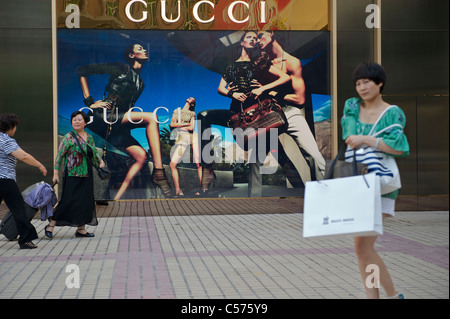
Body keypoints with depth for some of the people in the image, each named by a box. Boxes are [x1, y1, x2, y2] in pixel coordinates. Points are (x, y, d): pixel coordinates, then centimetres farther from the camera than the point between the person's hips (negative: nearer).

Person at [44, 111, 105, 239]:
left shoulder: (90, 138, 11)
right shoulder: (69, 137, -6)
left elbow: (95, 153, 20)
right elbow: (59, 155, -6)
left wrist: (100, 162, 0)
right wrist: (56, 173, -11)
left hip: (86, 175, 6)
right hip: (72, 174, -6)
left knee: (85, 200, 7)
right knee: (68, 200, -10)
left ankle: (81, 229, 15)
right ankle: (51, 225, 1)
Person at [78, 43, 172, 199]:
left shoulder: (140, 83, 23)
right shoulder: (121, 68, 2)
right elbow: (82, 71, -1)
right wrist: (89, 102, -7)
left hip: (116, 125, 8)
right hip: (104, 116, -8)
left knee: (141, 156, -9)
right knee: (152, 117, -24)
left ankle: (117, 199, -12)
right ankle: (158, 171, -32)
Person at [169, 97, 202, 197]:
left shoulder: (192, 113, 16)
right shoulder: (176, 111, 21)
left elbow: (192, 128, 0)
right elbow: (172, 124, 6)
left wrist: (178, 126, 1)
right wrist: (186, 124, 0)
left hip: (193, 137, -1)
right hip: (182, 139, 1)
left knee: (198, 164, -9)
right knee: (172, 164, -12)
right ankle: (178, 190, -7)